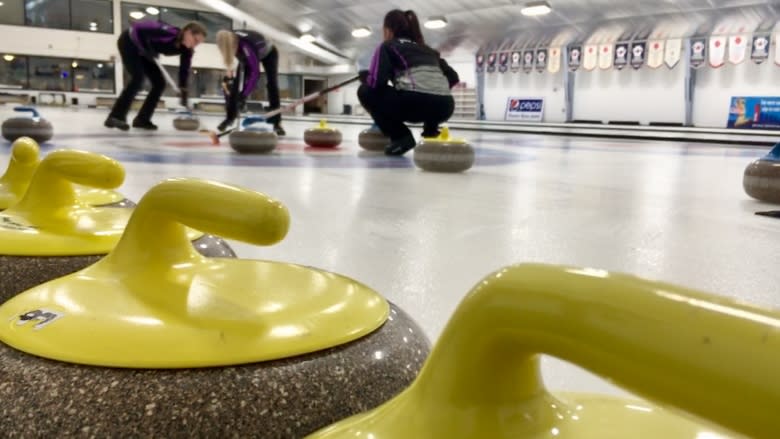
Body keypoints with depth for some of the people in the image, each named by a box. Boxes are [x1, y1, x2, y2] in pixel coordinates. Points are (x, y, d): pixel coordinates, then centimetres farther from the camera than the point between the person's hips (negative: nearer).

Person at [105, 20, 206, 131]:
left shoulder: (187, 50, -15)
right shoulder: (169, 33, -36)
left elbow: (184, 71, -11)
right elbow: (138, 29, -33)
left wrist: (184, 94, -18)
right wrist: (147, 50, -29)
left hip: (142, 50, 8)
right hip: (129, 43, -8)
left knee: (160, 83, -1)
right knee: (138, 78, -24)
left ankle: (142, 119, 6)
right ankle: (116, 117, -24)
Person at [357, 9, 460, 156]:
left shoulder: (387, 46, 14)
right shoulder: (425, 48, 31)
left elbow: (375, 82, 0)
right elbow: (453, 77, 25)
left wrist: (363, 75, 22)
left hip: (416, 102, -7)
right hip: (445, 106, 7)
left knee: (365, 91, 16)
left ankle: (401, 136, 2)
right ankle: (431, 132, 17)